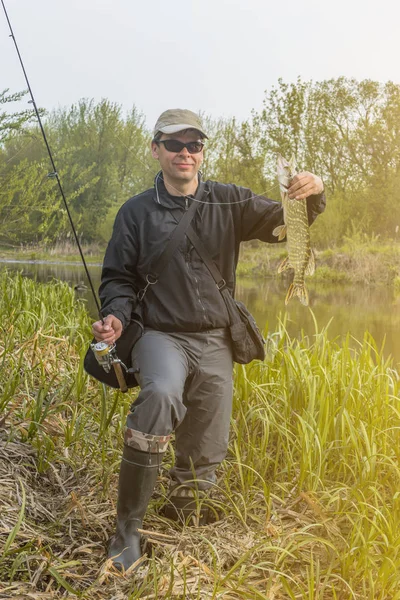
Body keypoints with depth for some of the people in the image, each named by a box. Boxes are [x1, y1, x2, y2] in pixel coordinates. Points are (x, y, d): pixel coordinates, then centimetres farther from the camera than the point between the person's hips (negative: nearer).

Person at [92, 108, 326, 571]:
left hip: (215, 342, 3)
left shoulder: (229, 202, 4)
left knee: (203, 462, 6)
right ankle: (127, 528, -22)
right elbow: (118, 277, 7)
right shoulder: (136, 213, 1)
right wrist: (116, 316, -15)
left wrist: (312, 194, -23)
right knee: (160, 396, -37)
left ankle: (180, 511, 43)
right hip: (161, 336, -2)